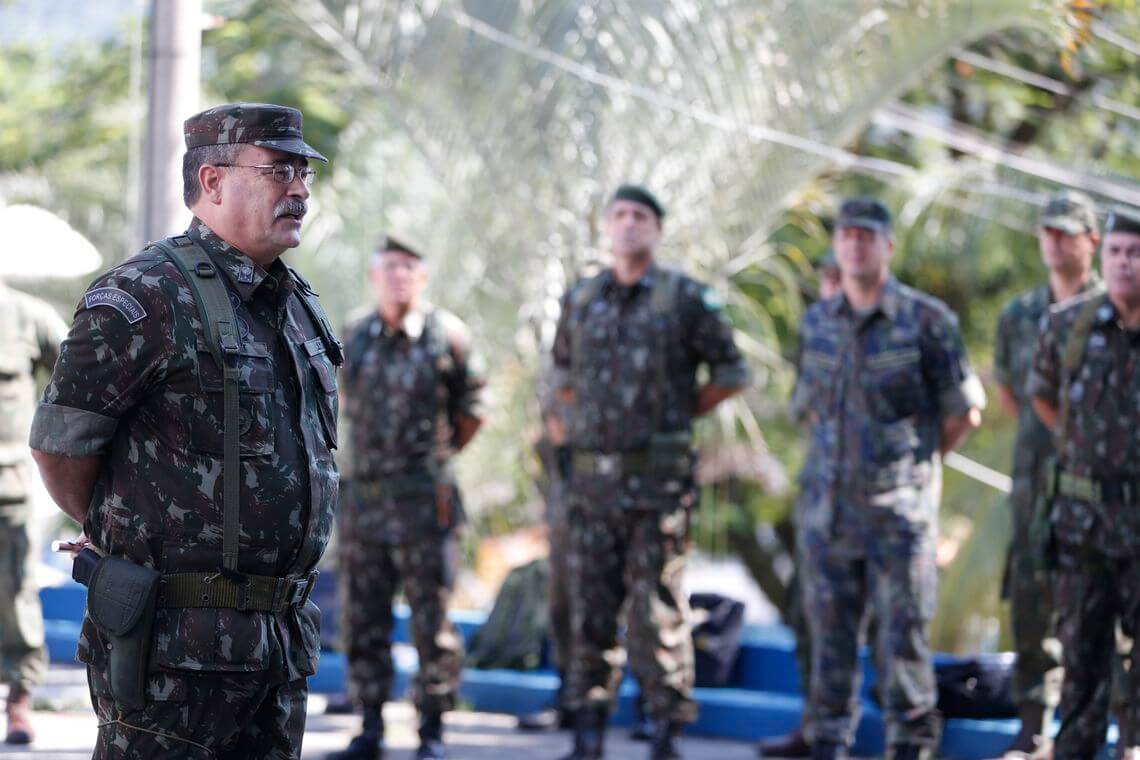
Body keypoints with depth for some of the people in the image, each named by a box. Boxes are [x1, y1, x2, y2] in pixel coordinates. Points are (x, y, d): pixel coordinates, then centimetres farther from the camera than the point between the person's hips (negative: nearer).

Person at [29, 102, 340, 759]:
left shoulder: (298, 302, 14)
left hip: (282, 639, 8)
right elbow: (59, 448, -7)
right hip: (176, 646, -8)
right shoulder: (145, 297, -11)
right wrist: (124, 534, 10)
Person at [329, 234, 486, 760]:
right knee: (364, 621, 6)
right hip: (365, 496, 4)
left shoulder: (447, 336, -3)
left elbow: (472, 410, 6)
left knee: (431, 620, -2)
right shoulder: (355, 341, 9)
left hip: (424, 500, -4)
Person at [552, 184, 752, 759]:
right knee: (591, 607, 7)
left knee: (658, 609, -4)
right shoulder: (580, 301, 11)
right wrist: (597, 417, 13)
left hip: (657, 479, -4)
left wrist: (677, 415, 2)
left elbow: (731, 372, 4)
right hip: (592, 475, 4)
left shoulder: (686, 298, -1)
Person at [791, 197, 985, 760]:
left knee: (903, 630, -2)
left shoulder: (926, 320, -5)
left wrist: (918, 460, 5)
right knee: (829, 629, 8)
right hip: (827, 503, 4)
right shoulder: (817, 322, 9)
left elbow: (964, 409, 1)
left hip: (898, 505, -4)